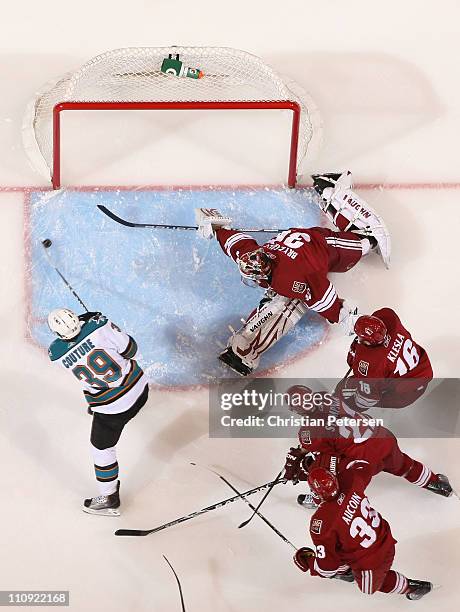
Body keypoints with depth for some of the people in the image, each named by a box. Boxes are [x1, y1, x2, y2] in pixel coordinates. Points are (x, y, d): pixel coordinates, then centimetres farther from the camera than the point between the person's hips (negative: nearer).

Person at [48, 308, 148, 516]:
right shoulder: (99, 324, -21)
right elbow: (130, 349, -10)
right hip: (141, 388, 3)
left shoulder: (56, 354, -16)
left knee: (101, 447, 18)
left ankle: (109, 500, 32)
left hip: (112, 408, -3)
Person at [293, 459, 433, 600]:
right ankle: (344, 570, 60)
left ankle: (410, 586, 35)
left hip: (371, 561, -6)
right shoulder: (349, 480, -21)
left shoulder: (321, 522, -34)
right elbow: (364, 468, 5)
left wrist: (307, 562, -3)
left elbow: (326, 566, -23)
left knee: (369, 587, 30)